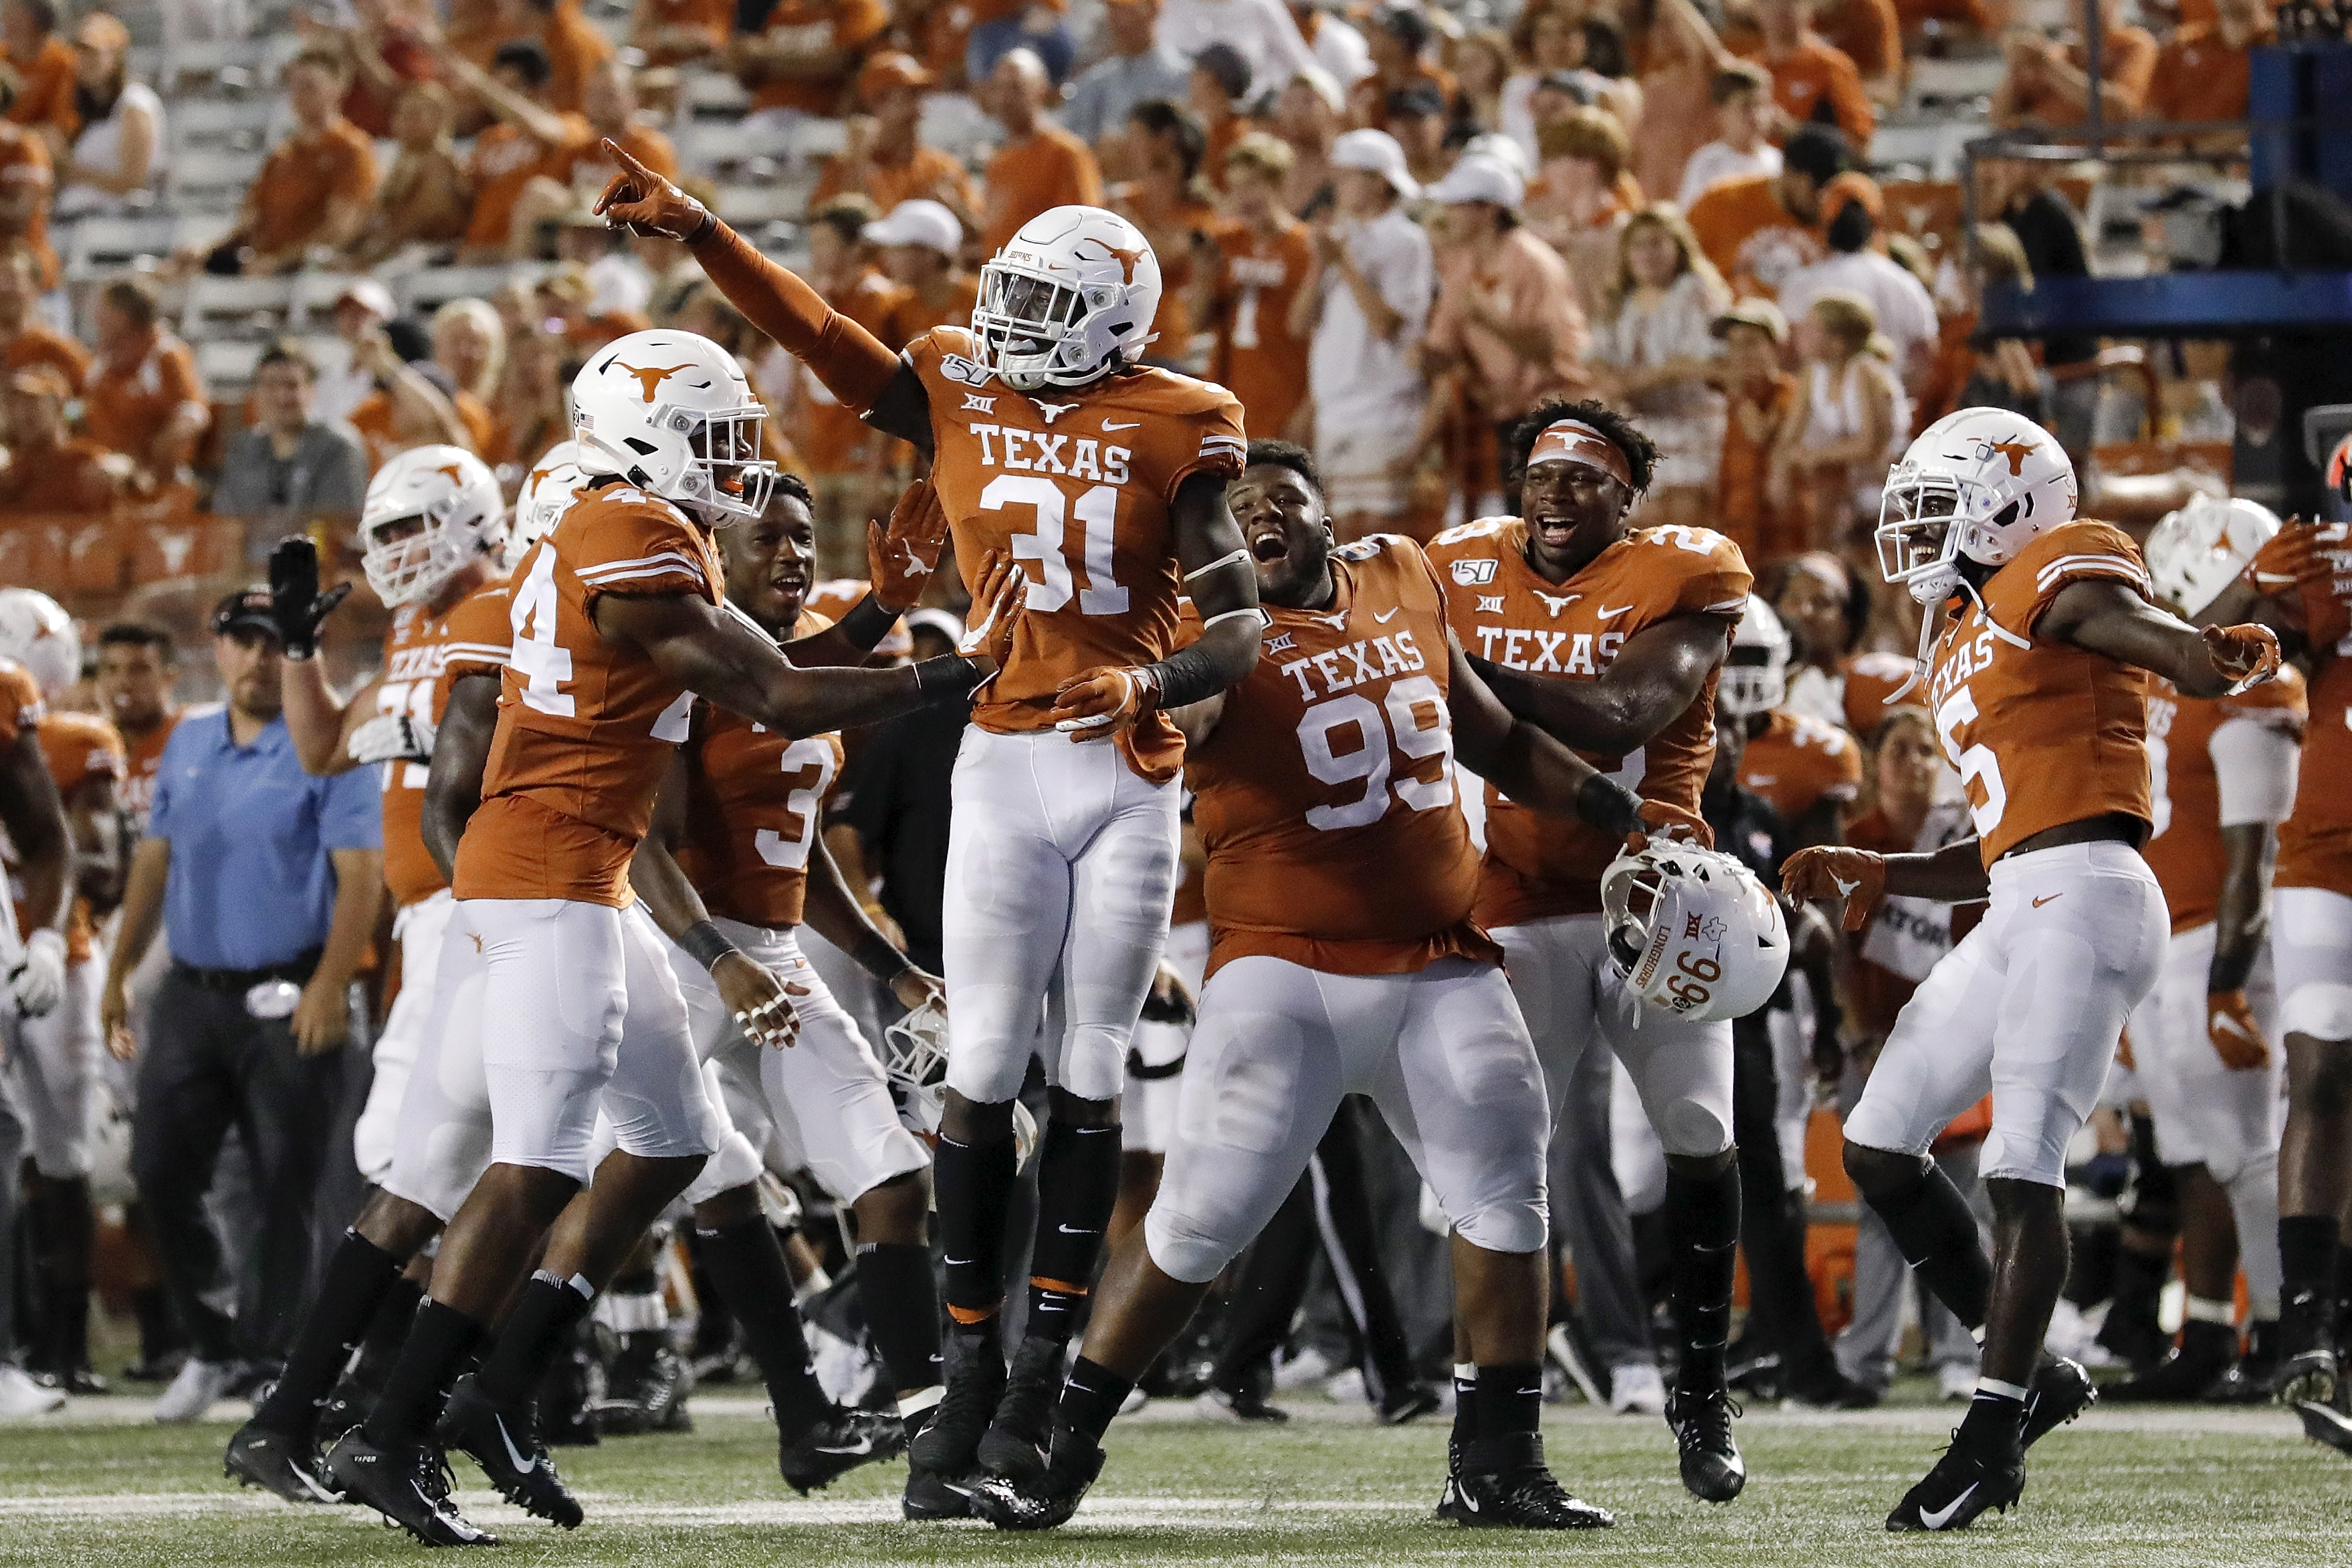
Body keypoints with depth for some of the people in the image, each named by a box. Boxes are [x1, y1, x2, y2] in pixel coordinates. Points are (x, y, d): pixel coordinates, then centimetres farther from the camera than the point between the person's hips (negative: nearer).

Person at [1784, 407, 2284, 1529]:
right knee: (1878, 1148, 10)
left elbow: (2176, 649, -21)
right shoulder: (1958, 647, 26)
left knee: (2022, 1164, -14)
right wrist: (1883, 878, 21)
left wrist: (2225, 664, -44)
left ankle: (1994, 1430, -12)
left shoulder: (2059, 581, -2)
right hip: (2018, 907, 10)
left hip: (2084, 891, -10)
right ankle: (2026, 1376, 13)